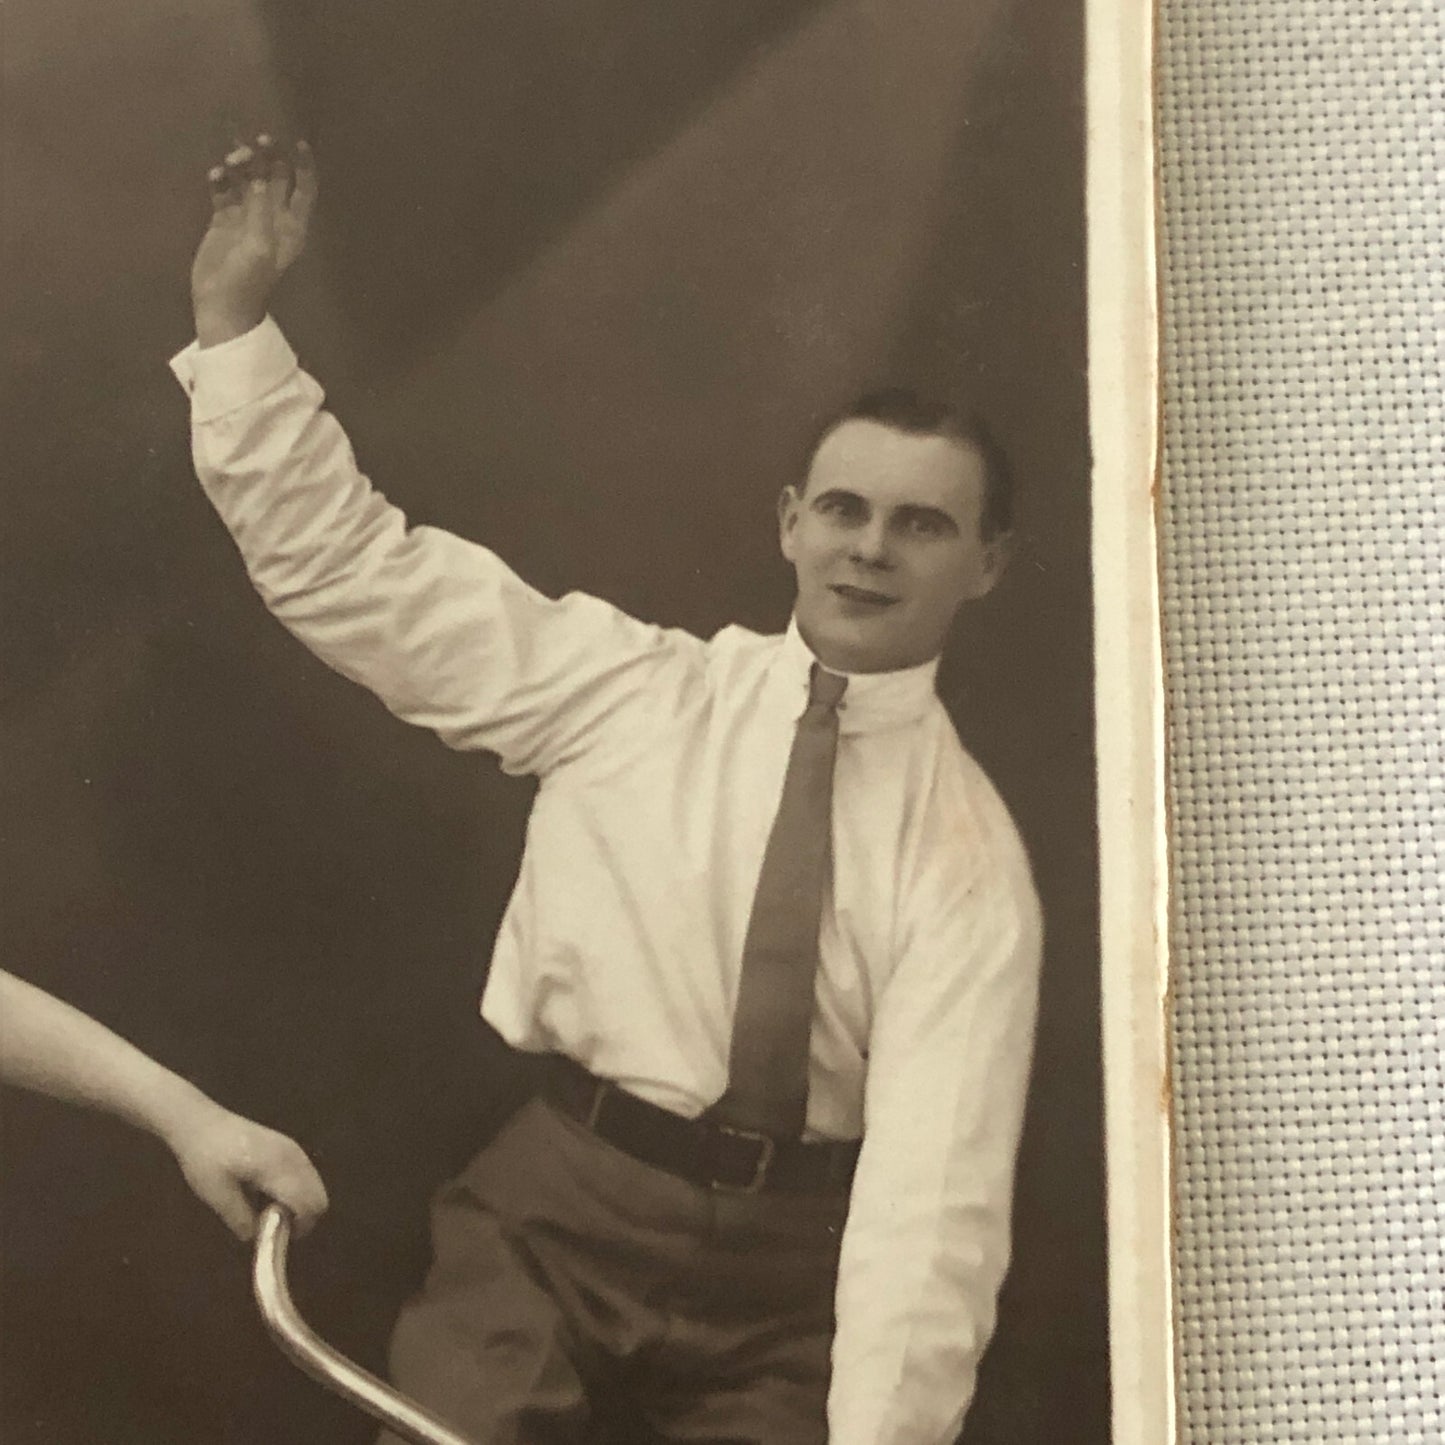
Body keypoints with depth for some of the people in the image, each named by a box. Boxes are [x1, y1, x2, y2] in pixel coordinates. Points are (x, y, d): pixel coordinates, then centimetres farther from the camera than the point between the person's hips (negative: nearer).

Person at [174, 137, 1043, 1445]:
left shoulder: (968, 854, -6)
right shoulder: (632, 688, 1)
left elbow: (937, 1189, -16)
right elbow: (348, 567, 3)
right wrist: (235, 319, -5)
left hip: (788, 1270, -1)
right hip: (558, 1210, 1)